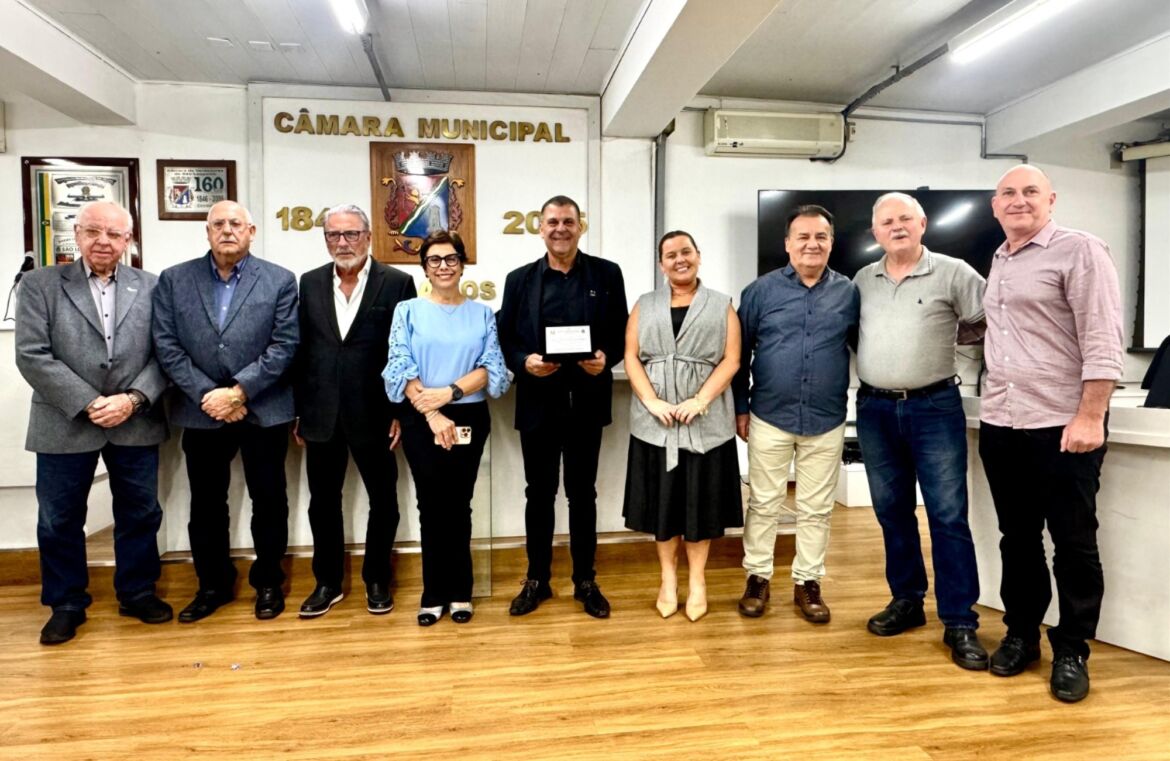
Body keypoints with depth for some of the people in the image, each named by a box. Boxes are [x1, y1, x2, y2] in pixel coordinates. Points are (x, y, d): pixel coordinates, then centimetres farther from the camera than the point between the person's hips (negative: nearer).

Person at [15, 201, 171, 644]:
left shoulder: (151, 287, 3)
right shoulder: (40, 284, 0)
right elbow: (32, 356, -8)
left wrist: (133, 399, -15)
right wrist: (88, 404, -15)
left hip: (136, 423, 1)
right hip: (65, 424, -1)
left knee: (140, 514, 12)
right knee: (59, 521, 11)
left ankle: (138, 593, 30)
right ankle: (66, 604, 29)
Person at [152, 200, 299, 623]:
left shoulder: (279, 280, -1)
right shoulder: (173, 280, 4)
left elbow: (284, 346, -8)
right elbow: (166, 346, -1)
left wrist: (237, 392, -14)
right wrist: (208, 395, -11)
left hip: (264, 410, -1)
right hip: (201, 412, 2)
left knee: (268, 501, 8)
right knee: (206, 504, 12)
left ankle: (268, 582, 25)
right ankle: (213, 585, 29)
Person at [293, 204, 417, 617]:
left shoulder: (397, 282, -5)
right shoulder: (310, 283, 7)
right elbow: (301, 349, 7)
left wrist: (401, 411, -9)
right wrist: (298, 409, 5)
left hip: (373, 413, -3)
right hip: (321, 413, 3)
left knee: (383, 499, 9)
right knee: (323, 501, 12)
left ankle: (377, 579, 28)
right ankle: (327, 582, 29)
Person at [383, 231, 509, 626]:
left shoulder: (481, 314, 7)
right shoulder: (408, 311, 4)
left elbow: (492, 368, -2)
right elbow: (399, 370, -5)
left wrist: (449, 392, -16)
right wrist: (433, 415, -14)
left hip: (469, 419, 1)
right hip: (421, 421, 0)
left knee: (458, 504, 7)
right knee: (432, 505, 4)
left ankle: (458, 592, 20)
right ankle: (435, 595, 17)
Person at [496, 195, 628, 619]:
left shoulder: (607, 274, 3)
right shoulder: (520, 279, 5)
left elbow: (622, 335, 3)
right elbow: (504, 340, 4)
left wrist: (606, 359, -16)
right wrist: (525, 362, -15)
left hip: (586, 403, 0)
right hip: (538, 404, 1)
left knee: (583, 493, 11)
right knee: (539, 494, 11)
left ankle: (585, 581, 25)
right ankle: (537, 580, 26)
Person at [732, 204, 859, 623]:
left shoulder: (849, 292, 3)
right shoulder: (761, 290, 0)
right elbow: (739, 352, 2)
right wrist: (740, 407, 1)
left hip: (827, 421, 1)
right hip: (769, 417, -1)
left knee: (816, 509, 11)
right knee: (763, 503, 9)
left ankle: (808, 582, 25)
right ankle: (757, 577, 23)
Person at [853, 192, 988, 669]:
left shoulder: (953, 273, -2)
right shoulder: (862, 280, 10)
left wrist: (941, 337, 0)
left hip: (935, 407, -4)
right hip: (874, 408, 4)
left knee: (948, 515, -3)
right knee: (892, 511, 11)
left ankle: (960, 622, 6)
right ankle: (907, 601, 25)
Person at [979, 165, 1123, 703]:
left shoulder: (1079, 250, -5)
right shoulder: (998, 263, 15)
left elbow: (1102, 341, -13)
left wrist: (1090, 417, -19)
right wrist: (991, 406, 11)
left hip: (1062, 425, -6)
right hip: (1000, 425, 6)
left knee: (1073, 544, 6)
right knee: (1017, 539, 15)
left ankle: (1071, 652, 19)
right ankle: (1021, 634, 28)